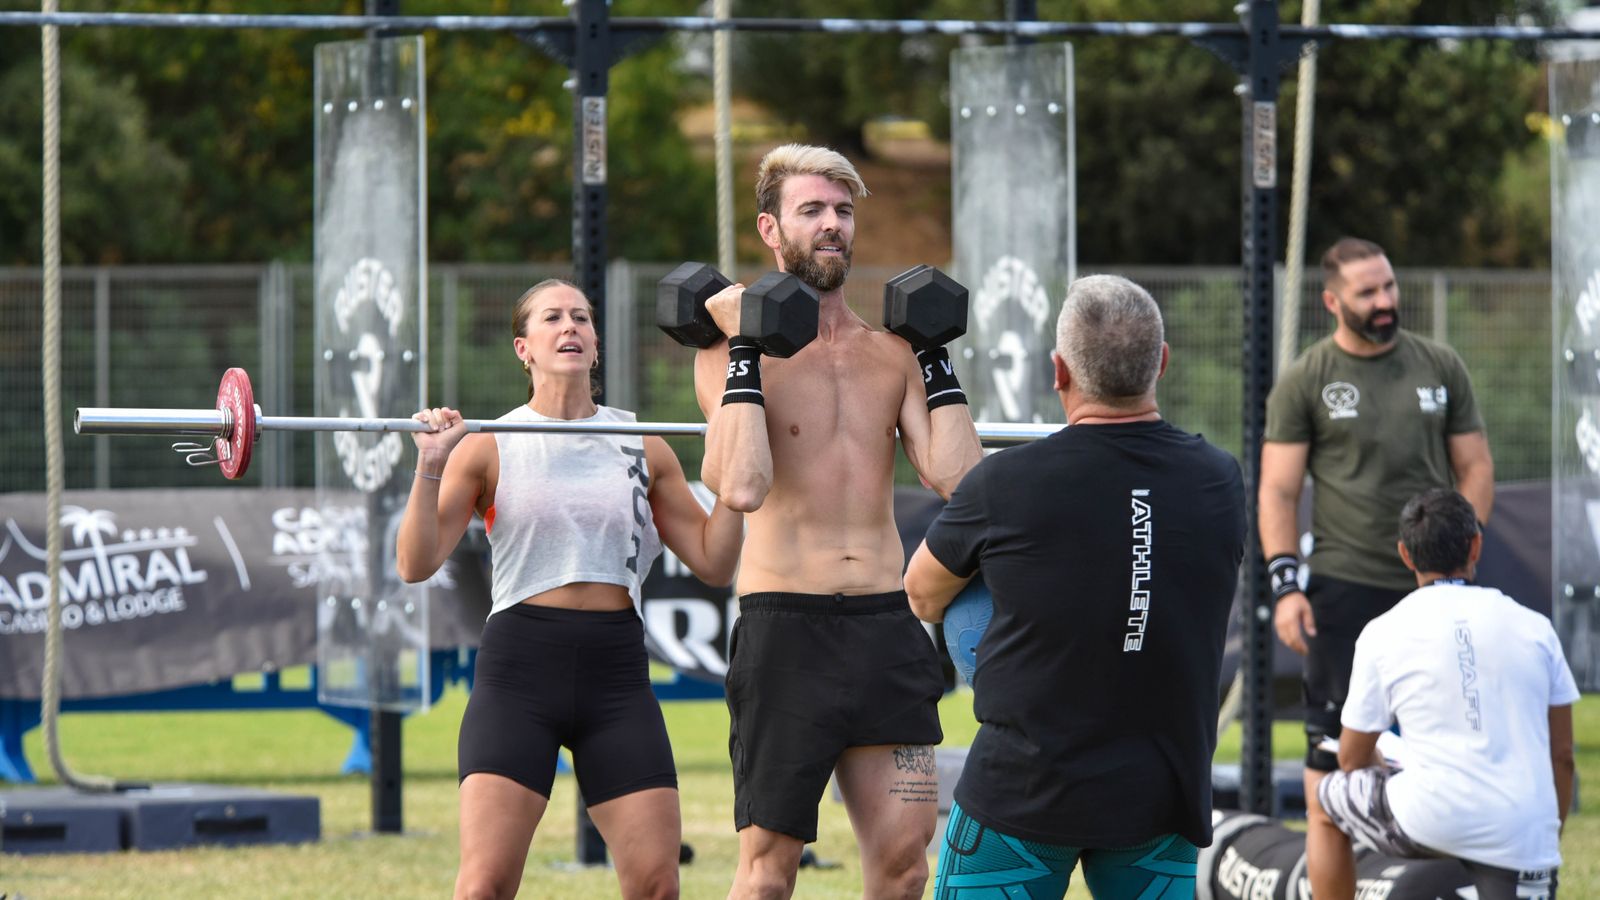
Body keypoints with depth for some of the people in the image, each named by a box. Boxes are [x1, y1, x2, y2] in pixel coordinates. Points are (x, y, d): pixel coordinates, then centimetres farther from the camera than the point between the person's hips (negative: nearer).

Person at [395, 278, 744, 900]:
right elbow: (417, 565, -3)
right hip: (519, 668, -3)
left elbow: (714, 563, 13)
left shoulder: (642, 448, 12)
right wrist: (430, 469, -15)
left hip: (616, 669, 3)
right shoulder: (488, 447, 3)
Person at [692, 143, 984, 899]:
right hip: (786, 629, -4)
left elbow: (956, 476, 0)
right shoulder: (736, 348, -2)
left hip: (887, 626, 4)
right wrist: (741, 350, -13)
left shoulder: (890, 355, 12)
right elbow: (742, 487, -18)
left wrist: (934, 354, 4)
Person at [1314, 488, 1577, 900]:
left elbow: (1352, 759, 13)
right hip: (1525, 833, 2)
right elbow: (1562, 755, 15)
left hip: (1431, 823, -2)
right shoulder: (1533, 627, 11)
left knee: (1326, 801, 26)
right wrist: (1549, 842, 27)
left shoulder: (1382, 634, 5)